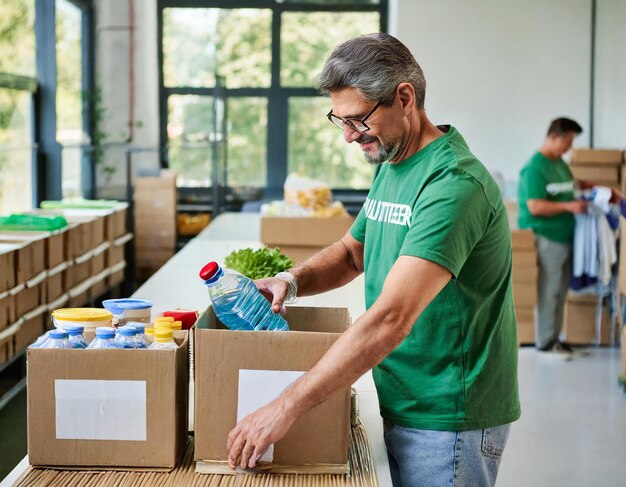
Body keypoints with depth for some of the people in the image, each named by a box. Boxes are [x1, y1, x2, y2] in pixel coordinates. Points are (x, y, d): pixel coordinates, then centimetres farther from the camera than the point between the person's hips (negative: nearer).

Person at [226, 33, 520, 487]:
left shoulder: (454, 184, -24)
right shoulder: (391, 168, 8)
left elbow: (391, 318, -33)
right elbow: (351, 252, 21)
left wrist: (286, 408, -33)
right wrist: (292, 281, -2)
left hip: (449, 421, -9)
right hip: (404, 410, 9)